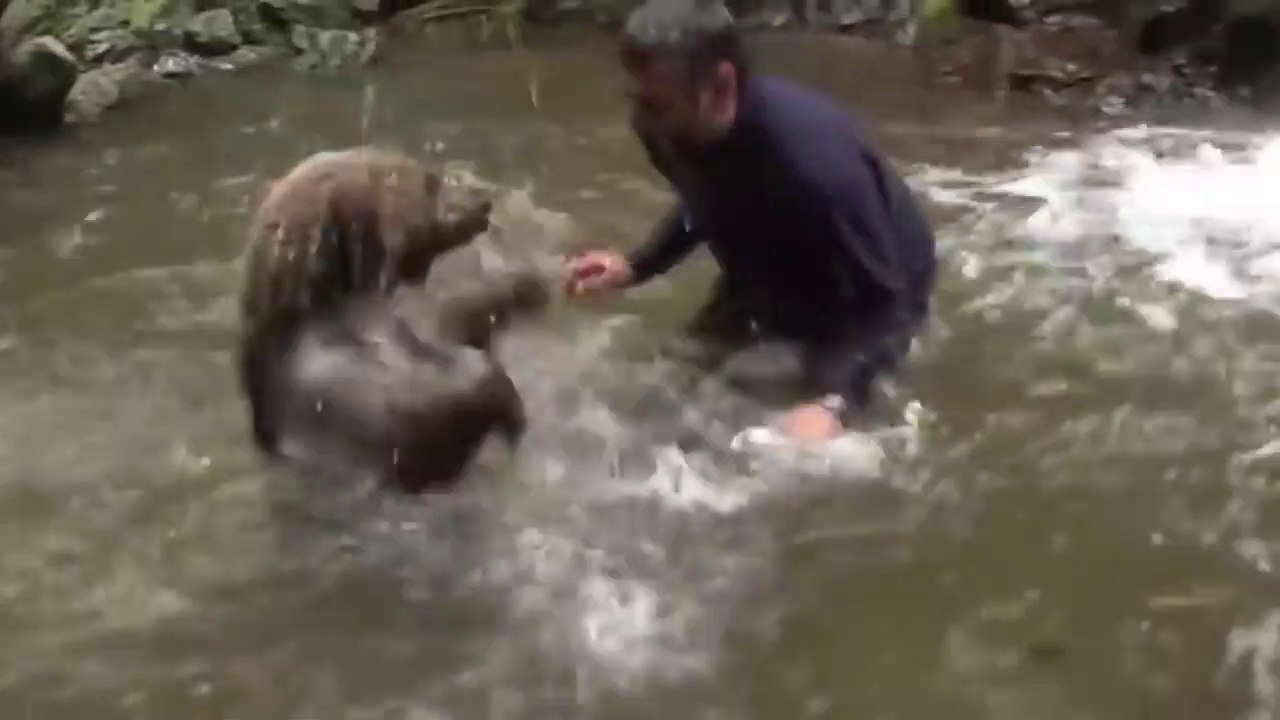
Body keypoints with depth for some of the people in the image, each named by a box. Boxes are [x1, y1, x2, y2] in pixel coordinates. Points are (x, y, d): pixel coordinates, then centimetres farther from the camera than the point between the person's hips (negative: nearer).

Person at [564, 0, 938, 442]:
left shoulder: (813, 160, -44)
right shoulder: (675, 133, -22)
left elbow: (881, 300, -37)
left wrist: (833, 403, -52)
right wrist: (636, 267, -10)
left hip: (870, 290, -6)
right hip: (771, 278, 6)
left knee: (815, 440, -16)